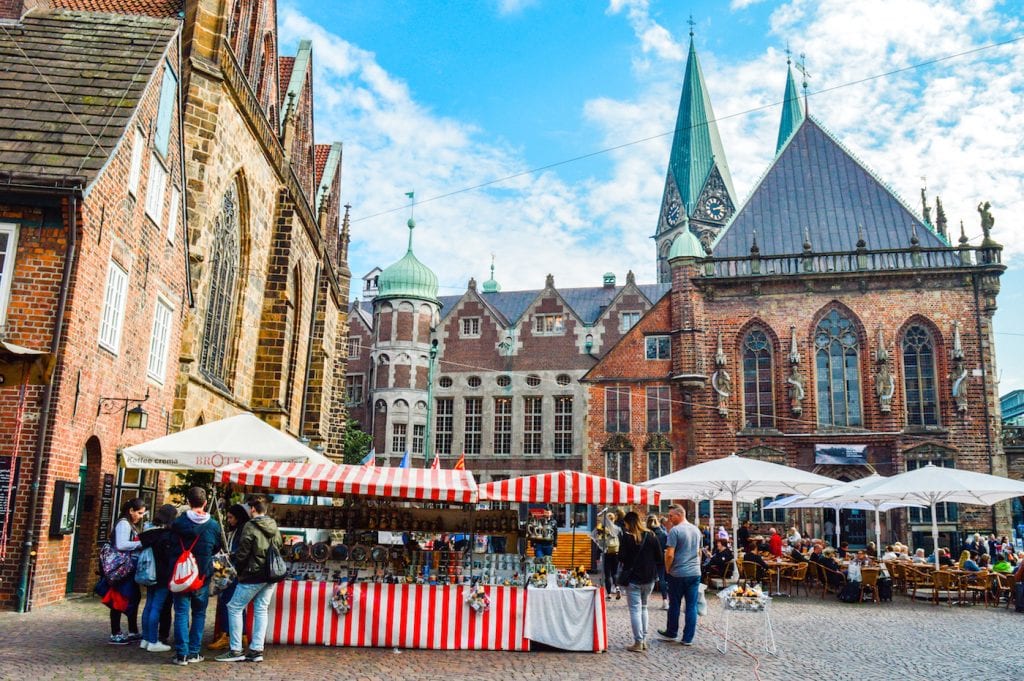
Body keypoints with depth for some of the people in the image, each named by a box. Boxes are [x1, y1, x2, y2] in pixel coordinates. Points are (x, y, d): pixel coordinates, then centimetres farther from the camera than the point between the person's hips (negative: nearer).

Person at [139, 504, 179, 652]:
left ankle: (145, 639, 21)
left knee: (149, 605, 14)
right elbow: (172, 557, -16)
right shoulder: (169, 534, -15)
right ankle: (153, 642, 0)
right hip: (164, 575, -8)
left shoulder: (150, 531, 8)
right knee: (157, 607, -4)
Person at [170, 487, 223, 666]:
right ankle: (194, 653, 12)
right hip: (203, 575, 0)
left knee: (181, 613, 4)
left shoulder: (178, 523, -8)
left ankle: (181, 654, 2)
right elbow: (217, 548, 8)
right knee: (199, 614, 11)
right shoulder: (214, 525, -7)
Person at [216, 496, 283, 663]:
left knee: (234, 608, 4)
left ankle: (236, 650, 4)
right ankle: (257, 650, 10)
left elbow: (242, 553, -11)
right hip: (271, 576, 7)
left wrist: (239, 570, 4)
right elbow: (278, 549, 14)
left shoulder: (250, 526, -11)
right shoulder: (274, 527, 9)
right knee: (261, 610, 11)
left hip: (253, 575, -7)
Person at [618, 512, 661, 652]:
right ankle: (644, 640, 19)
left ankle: (638, 642, -2)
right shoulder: (651, 535, 0)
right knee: (643, 607, 18)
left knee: (635, 609, 1)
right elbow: (659, 558, 1)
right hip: (649, 577, 5)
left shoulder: (627, 536, -12)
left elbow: (621, 558, -13)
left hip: (633, 578, -5)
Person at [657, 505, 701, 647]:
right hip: (695, 573, 5)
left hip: (678, 574, -5)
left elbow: (669, 554, -16)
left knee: (674, 605, 10)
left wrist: (667, 569, -2)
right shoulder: (696, 530, 8)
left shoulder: (675, 530, -13)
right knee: (692, 606, 6)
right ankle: (688, 638, 9)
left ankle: (671, 633, 24)